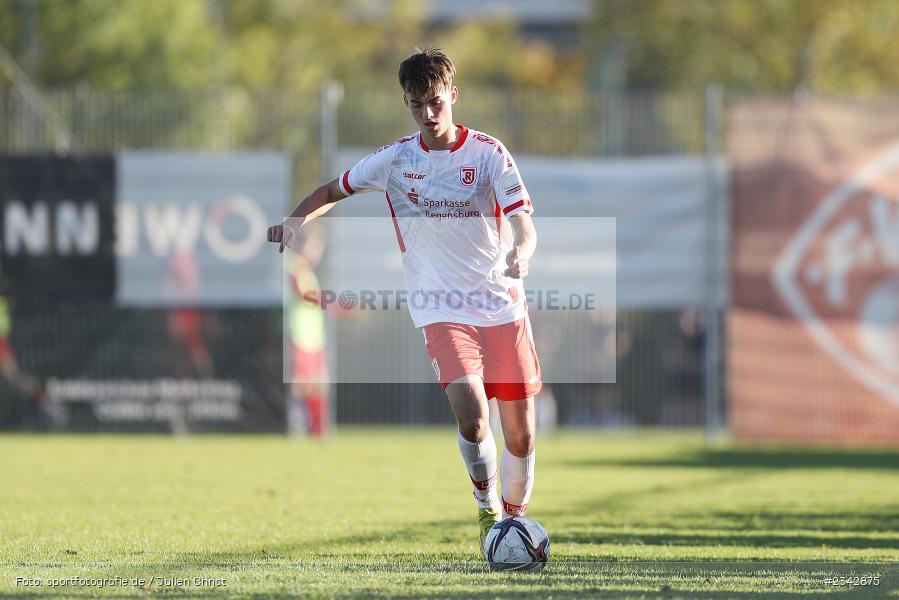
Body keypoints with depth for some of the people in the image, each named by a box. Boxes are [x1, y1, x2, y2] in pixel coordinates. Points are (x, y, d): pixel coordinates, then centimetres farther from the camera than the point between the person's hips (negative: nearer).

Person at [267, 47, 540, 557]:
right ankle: (487, 511, -2)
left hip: (504, 309, 0)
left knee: (521, 436, 3)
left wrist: (520, 256, -36)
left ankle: (515, 519, 27)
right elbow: (334, 191, 17)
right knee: (472, 418, -23)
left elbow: (524, 223, -13)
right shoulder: (396, 158, 3)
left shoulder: (488, 152, -4)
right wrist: (296, 220, -3)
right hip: (444, 313, 0)